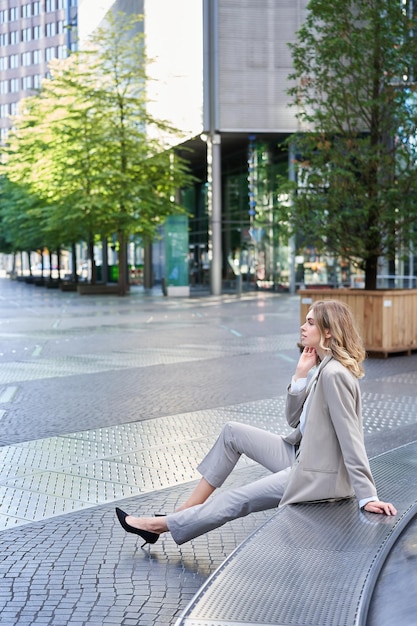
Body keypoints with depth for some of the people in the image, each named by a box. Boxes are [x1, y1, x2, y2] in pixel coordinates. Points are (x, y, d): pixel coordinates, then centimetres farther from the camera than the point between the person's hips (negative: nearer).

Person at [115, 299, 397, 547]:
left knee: (237, 500, -3)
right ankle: (184, 512, 13)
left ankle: (162, 525, 16)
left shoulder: (334, 374, -24)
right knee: (232, 432, 9)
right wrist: (301, 374, -5)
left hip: (317, 476, -10)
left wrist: (367, 496, -25)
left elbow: (351, 439, -26)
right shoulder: (321, 367, 6)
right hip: (301, 456, 10)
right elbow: (294, 419, 7)